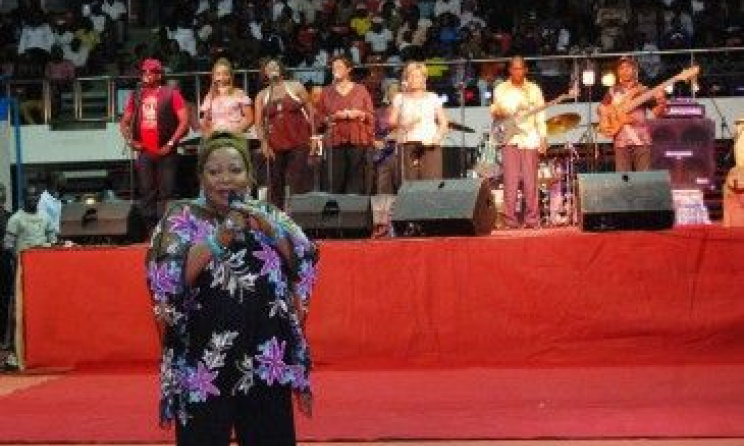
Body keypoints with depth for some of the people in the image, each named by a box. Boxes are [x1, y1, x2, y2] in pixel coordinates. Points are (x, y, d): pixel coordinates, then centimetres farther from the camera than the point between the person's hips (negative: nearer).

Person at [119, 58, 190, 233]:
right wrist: (130, 140, 2)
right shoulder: (136, 96, 12)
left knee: (166, 194, -5)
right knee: (146, 194, 6)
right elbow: (124, 122, 19)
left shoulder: (171, 94, -1)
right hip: (144, 153, 4)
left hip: (165, 153, -4)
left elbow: (184, 121, -7)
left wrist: (170, 144, -12)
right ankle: (151, 231, 13)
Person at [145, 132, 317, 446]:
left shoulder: (267, 216, 12)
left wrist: (267, 227, -12)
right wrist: (220, 237, -22)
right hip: (204, 364, -3)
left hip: (268, 362, 3)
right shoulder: (183, 217, 1)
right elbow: (166, 276, -14)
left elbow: (305, 263, 1)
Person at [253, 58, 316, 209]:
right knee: (275, 184, 3)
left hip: (299, 142, -2)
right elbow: (259, 123, 6)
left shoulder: (296, 87, 6)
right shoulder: (261, 96, 10)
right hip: (275, 145, 2)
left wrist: (313, 135, -1)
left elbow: (310, 111, 6)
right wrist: (264, 143, -8)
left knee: (298, 183, -9)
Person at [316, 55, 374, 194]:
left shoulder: (360, 90, 10)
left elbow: (371, 115, 10)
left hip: (358, 141, -1)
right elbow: (320, 116, 10)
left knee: (356, 178, -6)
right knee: (336, 180, -7)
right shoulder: (327, 92, 12)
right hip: (336, 140, 1)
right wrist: (333, 117, -7)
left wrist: (359, 114, -8)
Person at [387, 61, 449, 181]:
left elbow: (444, 123, 10)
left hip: (429, 146, 0)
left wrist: (438, 137, -9)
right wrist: (404, 124, -13)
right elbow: (391, 122, 7)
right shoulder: (400, 98, 15)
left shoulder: (432, 98, 14)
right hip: (407, 145, 0)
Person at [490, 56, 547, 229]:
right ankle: (510, 220, -6)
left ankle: (532, 219, 0)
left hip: (529, 138, 0)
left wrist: (543, 137, -1)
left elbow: (540, 116, 10)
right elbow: (497, 112, 11)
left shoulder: (534, 89, 13)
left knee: (530, 180, -4)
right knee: (510, 180, -8)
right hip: (510, 138, 0)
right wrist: (496, 112, -13)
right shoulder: (501, 89, 12)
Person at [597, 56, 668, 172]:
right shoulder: (613, 91, 11)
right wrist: (606, 120, 2)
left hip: (642, 139, -1)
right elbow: (601, 108, 21)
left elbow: (656, 112, 4)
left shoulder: (643, 90, 7)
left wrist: (661, 102, -16)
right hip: (621, 141, 1)